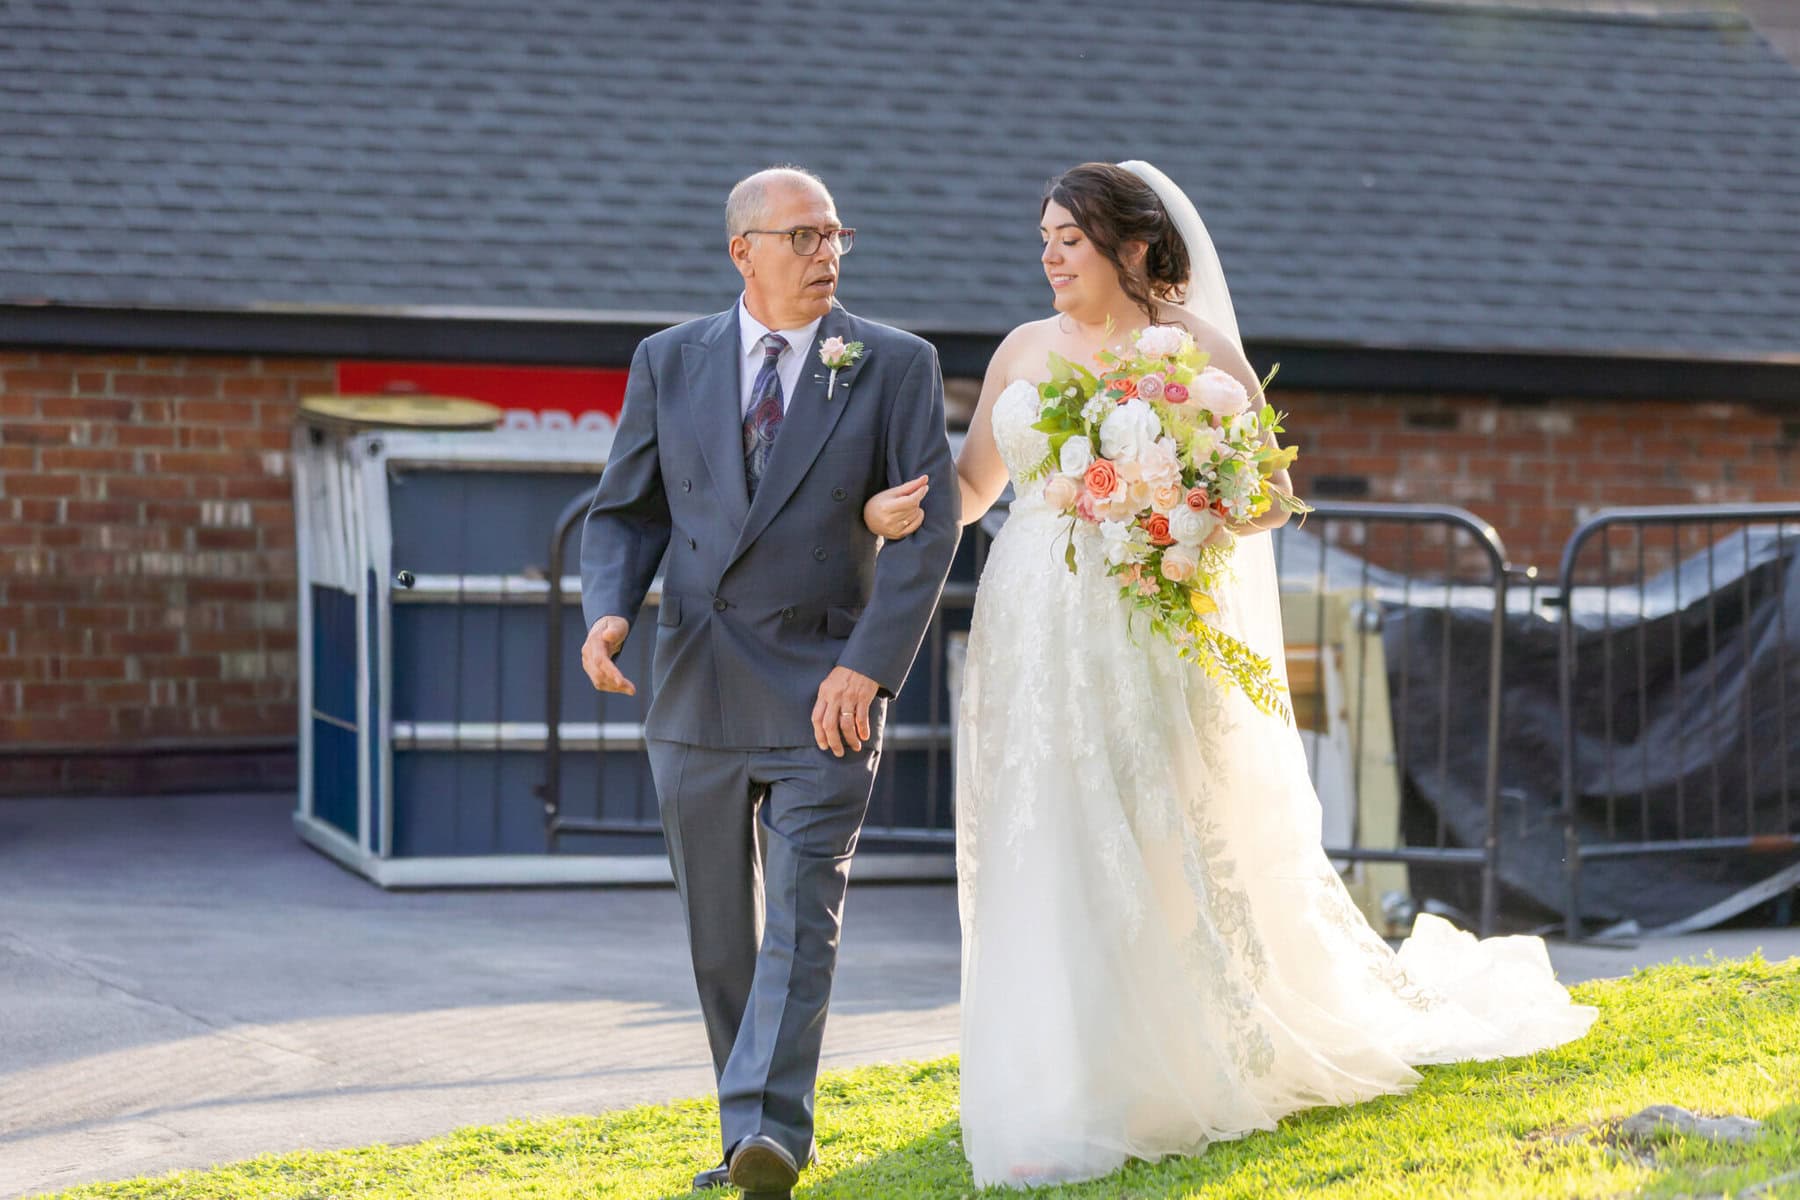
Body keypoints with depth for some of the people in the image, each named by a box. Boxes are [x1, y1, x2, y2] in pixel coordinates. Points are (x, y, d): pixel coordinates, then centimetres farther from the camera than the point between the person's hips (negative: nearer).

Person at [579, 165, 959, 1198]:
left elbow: (930, 524, -5)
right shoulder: (670, 364, 7)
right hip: (695, 689, 3)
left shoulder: (897, 366, 0)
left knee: (802, 914, -14)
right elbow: (625, 512, 10)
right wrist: (608, 610, -11)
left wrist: (869, 664, -16)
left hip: (824, 693, -3)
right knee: (720, 929, 10)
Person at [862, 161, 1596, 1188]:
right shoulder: (1023, 350, 12)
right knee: (1046, 872, 0)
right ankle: (1059, 1111, 7)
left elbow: (1269, 495, -1)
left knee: (1167, 860, 0)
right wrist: (900, 509, -4)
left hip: (1151, 632, -4)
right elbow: (972, 486, 16)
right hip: (1035, 637, 4)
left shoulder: (1196, 348, -1)